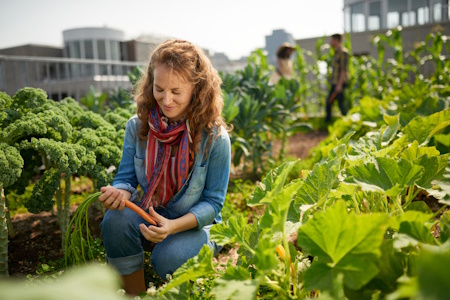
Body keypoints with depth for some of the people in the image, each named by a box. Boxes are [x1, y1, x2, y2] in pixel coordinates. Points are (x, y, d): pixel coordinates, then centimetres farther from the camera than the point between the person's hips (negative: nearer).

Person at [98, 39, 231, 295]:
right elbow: (127, 177, -2)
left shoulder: (215, 137, -17)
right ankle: (135, 294, -6)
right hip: (149, 216, 4)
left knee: (168, 259, -32)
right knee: (115, 221, -28)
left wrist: (173, 226, -29)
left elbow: (213, 202, -14)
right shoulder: (137, 126, -7)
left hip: (195, 224, -3)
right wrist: (120, 192, -28)